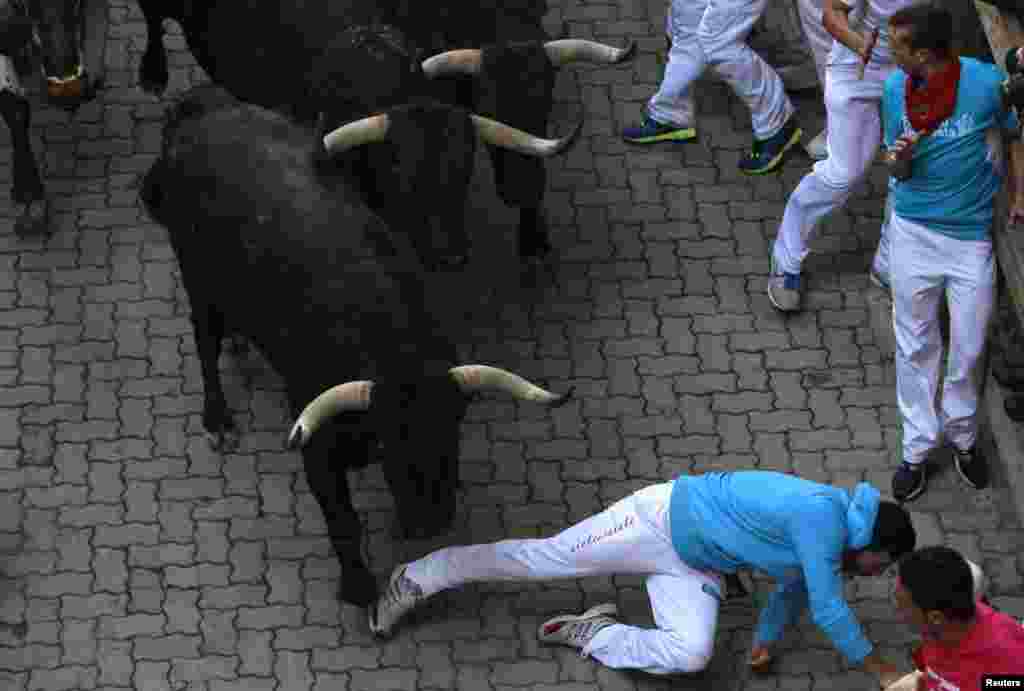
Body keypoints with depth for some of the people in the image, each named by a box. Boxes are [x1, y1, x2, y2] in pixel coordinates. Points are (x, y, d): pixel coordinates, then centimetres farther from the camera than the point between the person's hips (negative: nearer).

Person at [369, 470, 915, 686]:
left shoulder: (837, 532, -1)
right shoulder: (822, 517, -29)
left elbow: (795, 588, 15)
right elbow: (828, 611, -28)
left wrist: (764, 641, 2)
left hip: (694, 565, 7)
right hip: (663, 519, -7)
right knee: (540, 558, 0)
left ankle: (594, 634, 8)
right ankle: (416, 579, 16)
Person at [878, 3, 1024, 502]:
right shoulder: (896, 91, -10)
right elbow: (899, 171, 1)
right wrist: (900, 159, -21)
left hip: (971, 235, -2)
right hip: (914, 232, 2)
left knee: (968, 349, 10)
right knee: (915, 347, 12)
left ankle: (962, 436, 34)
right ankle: (918, 449, 25)